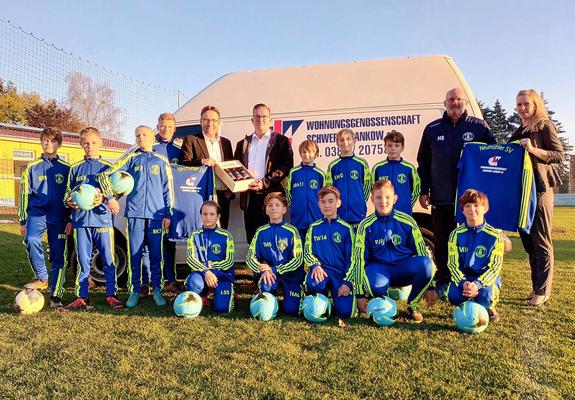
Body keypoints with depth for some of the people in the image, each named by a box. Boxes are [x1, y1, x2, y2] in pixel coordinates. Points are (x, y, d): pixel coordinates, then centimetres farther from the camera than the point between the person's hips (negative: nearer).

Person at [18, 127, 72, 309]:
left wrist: (70, 220, -1)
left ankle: (55, 297, 7)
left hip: (59, 218, 0)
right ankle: (42, 278, -6)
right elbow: (25, 194, 11)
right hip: (37, 214, 0)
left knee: (58, 257, -1)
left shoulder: (66, 168, 7)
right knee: (31, 240, -28)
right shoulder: (32, 167, 9)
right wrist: (23, 221, 8)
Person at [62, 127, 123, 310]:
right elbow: (68, 193, 16)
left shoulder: (107, 167, 7)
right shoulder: (75, 168, 13)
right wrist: (70, 202, -6)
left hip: (102, 218, -2)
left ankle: (111, 295, 10)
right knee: (83, 260, 7)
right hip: (81, 219, 2)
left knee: (108, 259, 1)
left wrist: (103, 198, -15)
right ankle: (82, 297, 16)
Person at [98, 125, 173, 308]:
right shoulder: (131, 158, 9)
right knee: (135, 254, 3)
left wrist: (168, 214, 3)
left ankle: (157, 289, 13)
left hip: (156, 214, 0)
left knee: (156, 254, 2)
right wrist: (110, 197, -1)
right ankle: (134, 291, 12)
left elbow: (168, 189, 8)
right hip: (135, 213, 0)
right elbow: (105, 175, 7)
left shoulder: (162, 161, 9)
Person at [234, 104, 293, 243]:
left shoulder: (281, 141, 6)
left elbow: (287, 166, -5)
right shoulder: (243, 144, 19)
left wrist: (265, 183, -15)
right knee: (252, 239, 5)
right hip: (249, 197, 4)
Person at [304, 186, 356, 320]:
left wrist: (348, 282, -9)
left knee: (345, 312, -20)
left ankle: (338, 295, 16)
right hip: (321, 270, 1)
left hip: (341, 273, -1)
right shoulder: (314, 228, 9)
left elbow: (352, 258, 2)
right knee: (313, 284, -37)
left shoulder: (346, 228, 4)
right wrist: (315, 266, -19)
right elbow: (307, 253, 4)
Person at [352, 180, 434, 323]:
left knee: (426, 264, -30)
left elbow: (422, 252, 4)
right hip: (379, 267, -2)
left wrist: (430, 287, 4)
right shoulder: (366, 225, -4)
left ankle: (413, 304, -3)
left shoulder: (407, 222, -3)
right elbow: (359, 259, -3)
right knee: (376, 287, -37)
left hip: (404, 268, 2)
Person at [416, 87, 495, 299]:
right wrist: (424, 191, 6)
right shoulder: (432, 129, 8)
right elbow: (423, 161, 11)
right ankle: (442, 283, 20)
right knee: (441, 242, 8)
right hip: (441, 198, 2)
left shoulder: (479, 127, 4)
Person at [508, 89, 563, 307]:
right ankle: (536, 287, 21)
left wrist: (534, 150, -24)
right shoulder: (519, 131, 17)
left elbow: (559, 155, -11)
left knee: (541, 242, -3)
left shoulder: (545, 127, -3)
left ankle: (543, 291, 5)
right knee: (527, 241, 11)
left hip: (539, 189, -7)